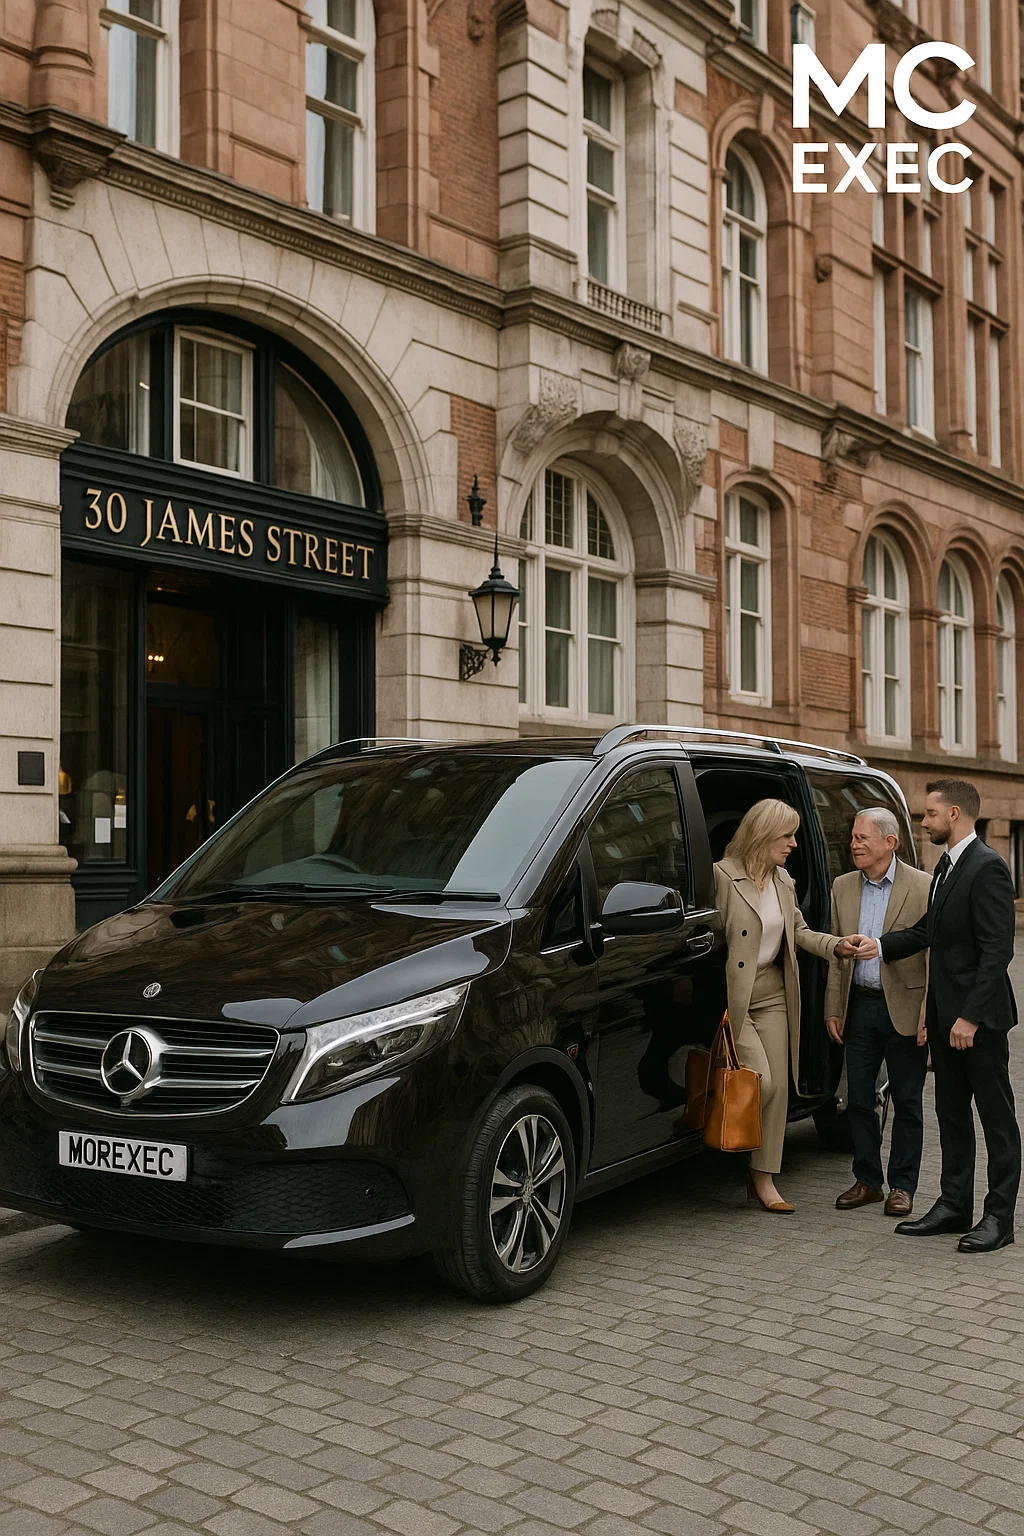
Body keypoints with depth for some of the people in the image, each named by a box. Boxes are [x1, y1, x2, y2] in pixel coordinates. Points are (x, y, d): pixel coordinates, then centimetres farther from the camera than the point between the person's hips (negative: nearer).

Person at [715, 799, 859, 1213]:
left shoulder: (783, 881, 10)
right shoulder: (723, 876, -13)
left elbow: (798, 931, 17)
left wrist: (837, 945, 0)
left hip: (773, 995, 7)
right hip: (734, 995, -7)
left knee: (777, 1086, 5)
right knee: (760, 1082, -13)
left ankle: (763, 1178, 14)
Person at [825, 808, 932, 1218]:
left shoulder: (923, 886, -7)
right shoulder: (843, 887, 8)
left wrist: (929, 1014, -14)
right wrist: (833, 1009, 7)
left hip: (904, 1009, -4)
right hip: (860, 1007, 4)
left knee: (907, 1102, 6)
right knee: (858, 1098, 8)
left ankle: (902, 1186, 18)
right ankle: (867, 1180, 22)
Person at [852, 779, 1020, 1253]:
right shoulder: (946, 867, 13)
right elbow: (929, 929, 18)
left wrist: (971, 1016, -22)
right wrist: (880, 945, 3)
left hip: (979, 1017, -9)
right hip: (945, 1014, 9)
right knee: (952, 1114, 15)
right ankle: (954, 1204, 24)